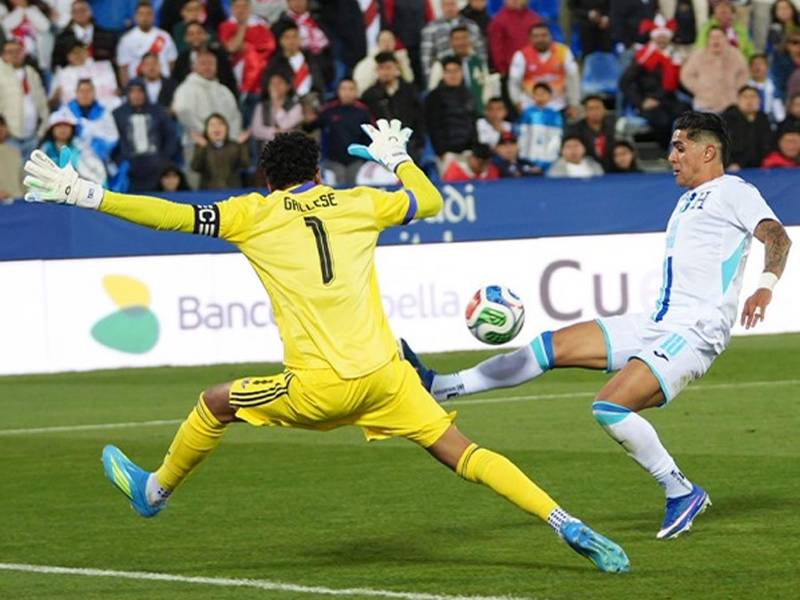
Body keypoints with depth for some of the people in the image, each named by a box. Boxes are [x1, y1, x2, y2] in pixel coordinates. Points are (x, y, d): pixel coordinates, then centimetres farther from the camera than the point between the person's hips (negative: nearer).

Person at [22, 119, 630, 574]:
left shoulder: (256, 213, 4)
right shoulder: (358, 203, 12)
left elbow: (173, 215, 2)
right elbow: (429, 201, 27)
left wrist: (84, 194, 8)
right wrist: (397, 157, 46)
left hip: (321, 388, -3)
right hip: (384, 373, 3)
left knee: (215, 404, 21)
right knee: (462, 452, 3)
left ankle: (155, 490, 40)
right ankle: (565, 523, -11)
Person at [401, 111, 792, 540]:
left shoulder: (733, 192, -5)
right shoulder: (688, 199, 23)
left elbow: (777, 236, -20)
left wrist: (765, 285, -38)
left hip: (694, 334, -9)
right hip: (655, 326, 9)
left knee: (609, 407, -24)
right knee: (551, 347, 2)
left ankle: (681, 493, -10)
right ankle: (438, 387, 3)